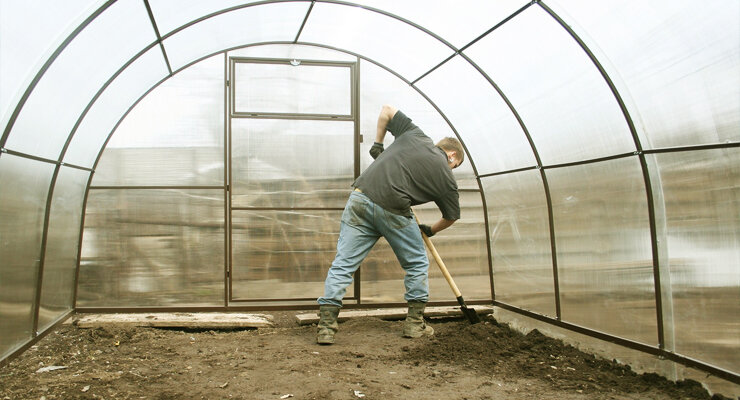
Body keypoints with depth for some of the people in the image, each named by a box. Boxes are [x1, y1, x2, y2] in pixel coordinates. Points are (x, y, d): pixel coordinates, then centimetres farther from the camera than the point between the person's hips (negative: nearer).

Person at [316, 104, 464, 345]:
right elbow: (452, 216, 26)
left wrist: (378, 144, 33)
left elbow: (386, 111, 26)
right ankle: (415, 324, 24)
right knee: (417, 264, 19)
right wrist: (430, 230, 44)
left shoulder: (414, 135, 20)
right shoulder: (446, 177, 14)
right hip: (393, 211, -3)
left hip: (360, 197, 3)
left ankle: (326, 326, 2)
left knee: (343, 263, 6)